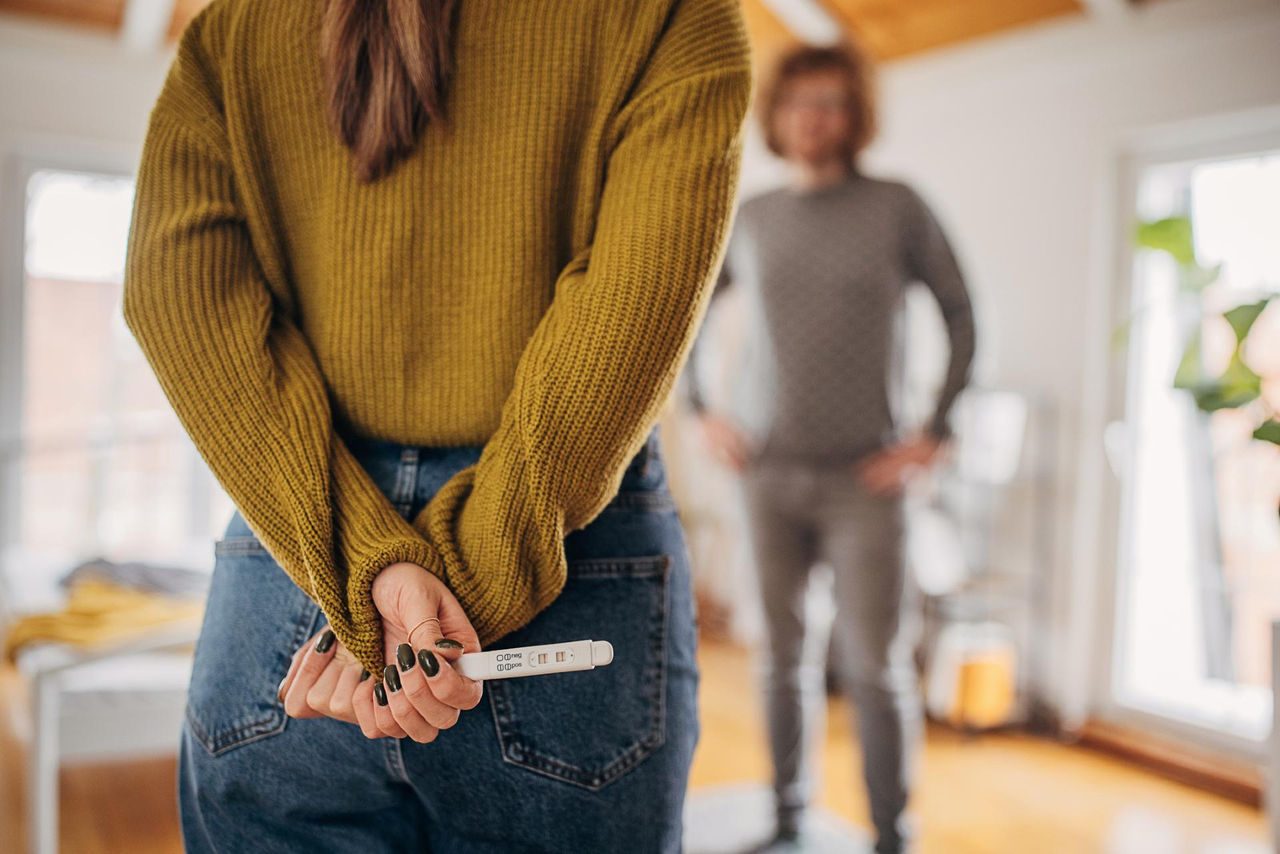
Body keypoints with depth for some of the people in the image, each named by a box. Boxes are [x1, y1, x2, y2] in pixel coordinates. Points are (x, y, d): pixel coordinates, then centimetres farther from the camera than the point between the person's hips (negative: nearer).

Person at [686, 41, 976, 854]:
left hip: (862, 479, -2)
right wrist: (702, 408, 10)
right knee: (787, 657, 10)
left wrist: (935, 432, -3)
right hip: (768, 472, 3)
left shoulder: (897, 207, 0)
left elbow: (961, 313, 3)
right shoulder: (749, 217, 7)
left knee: (876, 667, -3)